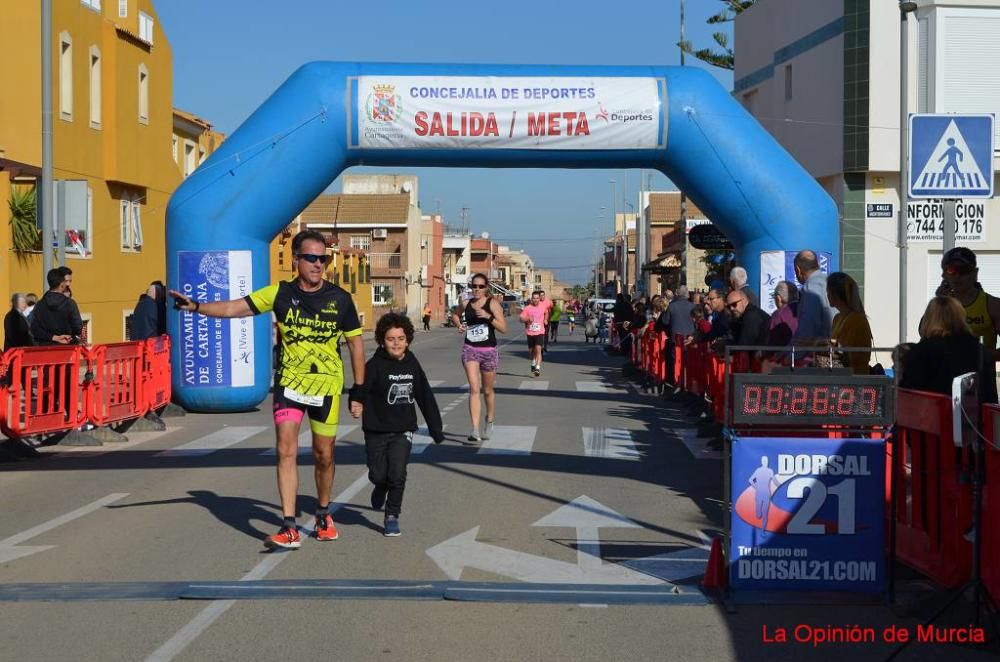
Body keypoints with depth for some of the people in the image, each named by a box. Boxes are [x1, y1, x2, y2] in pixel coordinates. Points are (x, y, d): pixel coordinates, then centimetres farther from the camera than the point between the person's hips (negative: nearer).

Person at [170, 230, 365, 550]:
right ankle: (289, 529, -10)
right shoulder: (280, 293, -4)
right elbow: (234, 308, -5)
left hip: (327, 386, 0)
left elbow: (355, 343, 3)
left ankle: (323, 515, 32)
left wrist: (359, 389, 2)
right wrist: (196, 306, -19)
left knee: (324, 455, 8)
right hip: (289, 383, 0)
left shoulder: (340, 299, -5)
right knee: (286, 451, -10)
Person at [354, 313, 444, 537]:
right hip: (377, 430, -2)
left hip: (403, 429, 2)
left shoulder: (412, 365, 3)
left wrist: (436, 429, 14)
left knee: (397, 474, -10)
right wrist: (356, 405, -44)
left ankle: (392, 517, 5)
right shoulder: (375, 365, -9)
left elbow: (426, 398, 10)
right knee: (378, 474, 5)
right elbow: (361, 389, -21)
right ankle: (381, 488, 42)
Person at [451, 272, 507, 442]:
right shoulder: (466, 304, 5)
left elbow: (504, 328, -10)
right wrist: (459, 325, 5)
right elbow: (456, 317, 27)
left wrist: (488, 316, -23)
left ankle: (489, 423, 39)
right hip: (470, 349, 1)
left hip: (489, 351, -1)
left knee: (487, 391, 14)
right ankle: (475, 430, -19)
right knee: (474, 389, -13)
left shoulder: (492, 303, -4)